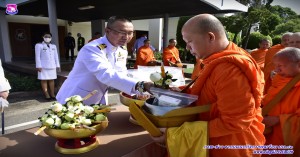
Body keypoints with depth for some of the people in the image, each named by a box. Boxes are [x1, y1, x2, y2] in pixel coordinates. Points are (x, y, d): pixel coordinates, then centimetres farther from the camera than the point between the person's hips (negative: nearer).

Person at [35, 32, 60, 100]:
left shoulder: (53, 46, 14)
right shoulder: (39, 45, 1)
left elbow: (56, 56, 15)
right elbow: (37, 56, -5)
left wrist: (57, 65, 11)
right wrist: (38, 66, -11)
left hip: (52, 66, 4)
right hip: (43, 66, -4)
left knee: (51, 80, 7)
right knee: (44, 80, -1)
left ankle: (52, 94, 12)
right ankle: (47, 95, 3)